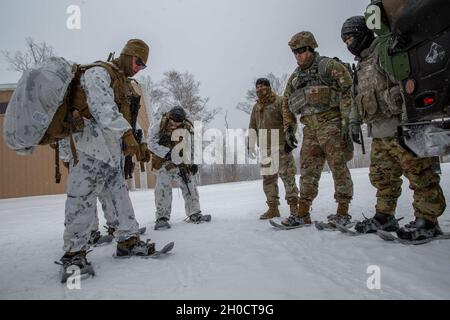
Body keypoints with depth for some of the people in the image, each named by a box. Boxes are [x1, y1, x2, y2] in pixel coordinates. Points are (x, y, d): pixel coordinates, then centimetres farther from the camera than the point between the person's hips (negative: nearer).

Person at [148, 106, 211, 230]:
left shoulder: (187, 129, -2)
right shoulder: (158, 127, -10)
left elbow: (193, 146, 6)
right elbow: (152, 143, -15)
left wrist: (194, 162, 0)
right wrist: (168, 153, -23)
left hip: (181, 164, 3)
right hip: (163, 164, -3)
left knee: (190, 187, 3)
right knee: (163, 189, -11)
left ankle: (194, 214, 14)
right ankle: (162, 218, -1)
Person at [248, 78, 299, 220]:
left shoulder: (279, 101, 1)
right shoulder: (256, 108, 19)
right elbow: (252, 128, 21)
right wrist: (250, 145, 14)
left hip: (281, 146, -6)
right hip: (265, 148, 6)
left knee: (287, 176, -6)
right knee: (268, 179, 5)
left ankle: (294, 205, 1)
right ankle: (273, 208, 11)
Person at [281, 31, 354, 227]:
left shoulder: (329, 66, 1)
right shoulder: (295, 77, 19)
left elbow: (347, 91, -8)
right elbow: (286, 104, 22)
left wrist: (347, 120, -15)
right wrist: (289, 128, 13)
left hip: (331, 125, -6)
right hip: (310, 129, 6)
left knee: (338, 168, -3)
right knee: (307, 170, 5)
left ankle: (343, 213, 7)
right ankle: (302, 214, 11)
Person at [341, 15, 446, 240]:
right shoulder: (361, 66, 25)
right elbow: (357, 99, 27)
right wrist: (354, 121, 20)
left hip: (400, 126, -9)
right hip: (378, 133, 9)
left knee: (418, 173, -3)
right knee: (381, 176, 11)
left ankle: (427, 221, 5)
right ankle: (384, 216, 21)